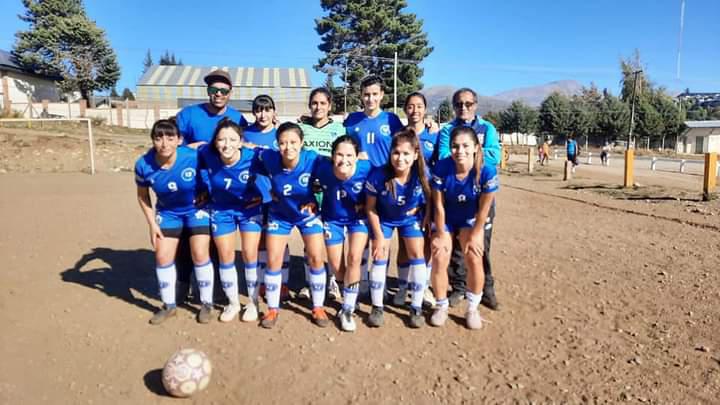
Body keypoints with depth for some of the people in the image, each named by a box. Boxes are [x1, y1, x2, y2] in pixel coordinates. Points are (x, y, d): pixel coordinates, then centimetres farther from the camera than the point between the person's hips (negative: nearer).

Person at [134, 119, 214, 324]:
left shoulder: (194, 157, -31)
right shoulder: (144, 165, -21)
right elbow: (142, 195, -4)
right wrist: (152, 224, -5)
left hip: (197, 208, -3)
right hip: (168, 212, 3)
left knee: (200, 254, -6)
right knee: (162, 257, 2)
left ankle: (207, 304, 13)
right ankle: (169, 305, 22)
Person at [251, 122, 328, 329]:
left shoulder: (312, 159, -30)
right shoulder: (268, 158, -26)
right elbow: (254, 171, -4)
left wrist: (314, 199, -13)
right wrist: (271, 190, -7)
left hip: (307, 213, -1)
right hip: (279, 215, 1)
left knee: (316, 258, -1)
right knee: (273, 260, 1)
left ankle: (318, 308, 17)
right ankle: (272, 309, 19)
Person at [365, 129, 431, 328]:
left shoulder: (422, 176, -28)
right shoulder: (378, 175, -31)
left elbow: (429, 203, -10)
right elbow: (370, 208, -17)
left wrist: (423, 225, -13)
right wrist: (379, 236, -15)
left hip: (411, 219, 1)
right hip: (384, 219, -1)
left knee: (417, 255, -5)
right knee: (380, 257, -4)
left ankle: (416, 308, 8)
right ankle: (377, 308, 10)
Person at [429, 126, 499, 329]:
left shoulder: (487, 171, -28)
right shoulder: (441, 168, -27)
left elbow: (483, 209, -16)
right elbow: (439, 205, -17)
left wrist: (475, 235, -10)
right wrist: (441, 235, -10)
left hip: (471, 220, 0)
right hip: (445, 220, 0)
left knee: (474, 259, -14)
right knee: (439, 260, -9)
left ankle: (473, 309, 8)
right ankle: (441, 306, 13)